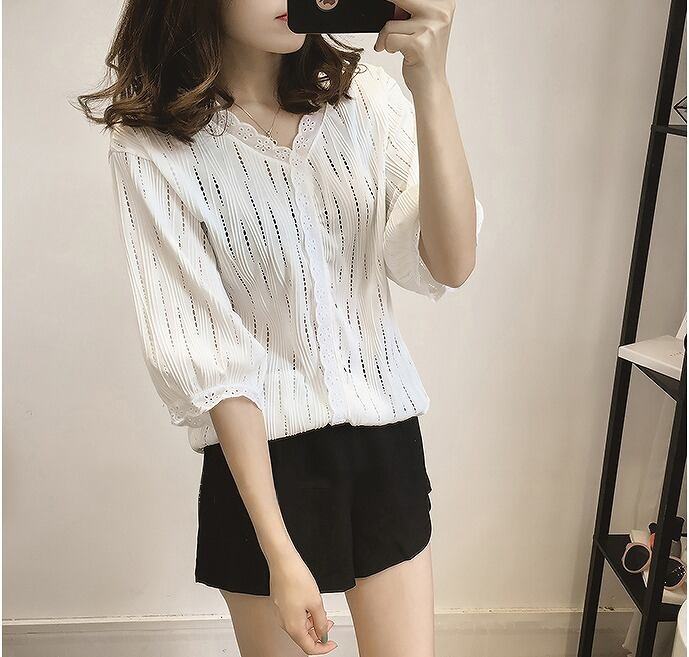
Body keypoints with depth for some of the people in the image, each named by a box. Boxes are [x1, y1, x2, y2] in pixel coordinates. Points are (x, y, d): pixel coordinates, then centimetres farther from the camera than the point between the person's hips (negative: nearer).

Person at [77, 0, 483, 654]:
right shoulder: (151, 147, -12)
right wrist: (280, 553, -17)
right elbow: (207, 361, -16)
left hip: (386, 437, 3)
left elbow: (450, 265, -13)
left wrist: (430, 85, -25)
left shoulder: (367, 98, -2)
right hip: (262, 455, -3)